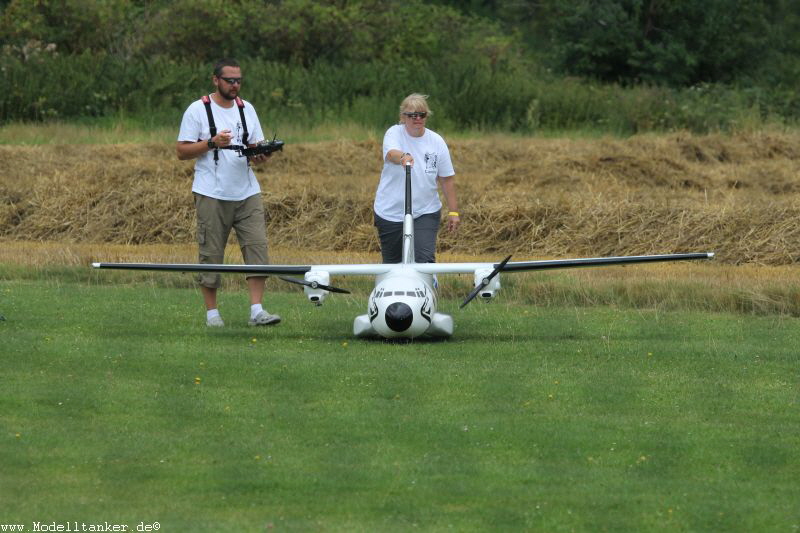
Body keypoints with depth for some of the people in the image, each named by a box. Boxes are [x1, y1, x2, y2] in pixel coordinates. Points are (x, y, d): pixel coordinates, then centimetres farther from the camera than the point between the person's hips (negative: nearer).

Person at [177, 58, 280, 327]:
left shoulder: (246, 109, 13)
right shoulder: (198, 110, -1)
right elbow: (182, 151, -3)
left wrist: (259, 155, -8)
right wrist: (212, 143, -17)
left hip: (247, 193, 4)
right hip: (212, 194, -4)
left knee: (257, 245, -7)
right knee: (211, 253, 0)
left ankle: (257, 310, -8)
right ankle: (211, 312, 8)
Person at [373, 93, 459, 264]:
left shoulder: (436, 141, 2)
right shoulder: (394, 133, -4)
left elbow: (447, 179, 6)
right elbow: (391, 154, -27)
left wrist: (453, 211, 3)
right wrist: (403, 157, -52)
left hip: (426, 213, 0)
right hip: (391, 213, 0)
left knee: (424, 261, -15)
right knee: (392, 263, 11)